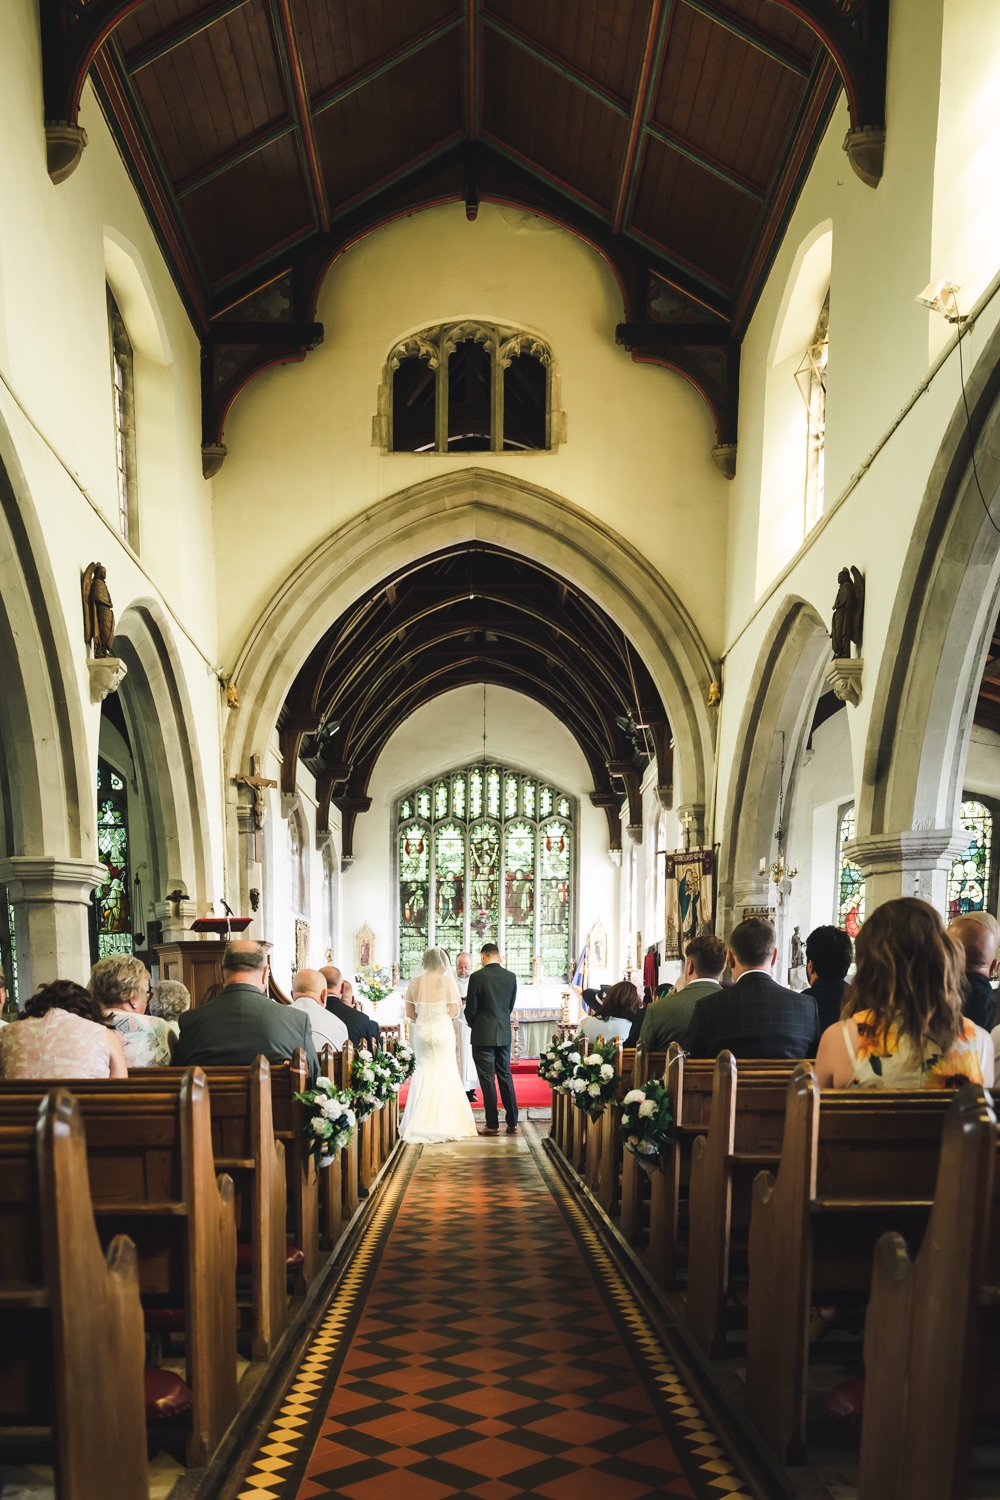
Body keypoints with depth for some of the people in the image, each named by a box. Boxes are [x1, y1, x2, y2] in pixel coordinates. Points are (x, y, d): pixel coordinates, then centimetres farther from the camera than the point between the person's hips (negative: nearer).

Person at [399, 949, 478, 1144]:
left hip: (421, 1031, 3)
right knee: (444, 1074, 6)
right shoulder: (447, 981, -10)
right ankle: (443, 1124, 8)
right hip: (443, 1031, -3)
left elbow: (410, 1013, 2)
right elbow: (454, 1011, -11)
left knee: (423, 1072, 13)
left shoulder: (414, 982, -1)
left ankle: (419, 1124, 14)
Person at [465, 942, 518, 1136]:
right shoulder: (510, 977, 1)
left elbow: (471, 1009, -9)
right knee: (505, 1077, 12)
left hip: (483, 1035, -4)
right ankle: (512, 1123, 13)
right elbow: (511, 1006, 9)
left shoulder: (477, 977, -12)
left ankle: (492, 1124, 4)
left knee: (487, 1080, 2)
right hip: (504, 1034, 4)